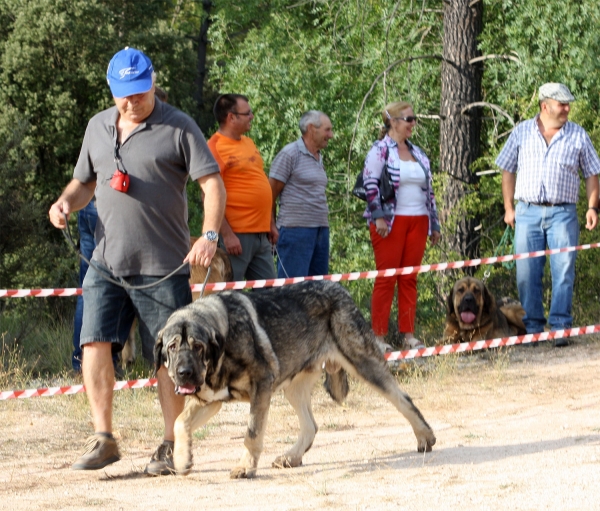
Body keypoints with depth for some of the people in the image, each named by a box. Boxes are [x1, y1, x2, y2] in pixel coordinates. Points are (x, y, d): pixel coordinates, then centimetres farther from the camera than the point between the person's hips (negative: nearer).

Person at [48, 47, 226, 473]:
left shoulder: (178, 127, -3)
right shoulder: (98, 128, 13)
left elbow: (213, 183, -7)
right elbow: (84, 182, 23)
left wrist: (209, 235, -21)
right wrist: (66, 202, 0)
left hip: (163, 267, -4)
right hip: (107, 262, 4)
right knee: (95, 342, -9)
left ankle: (172, 446, 10)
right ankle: (103, 438, -2)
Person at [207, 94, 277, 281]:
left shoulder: (248, 143, 17)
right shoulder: (215, 147, -10)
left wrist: (271, 224, 22)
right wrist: (227, 234, -20)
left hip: (261, 235, 9)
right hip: (236, 236, -9)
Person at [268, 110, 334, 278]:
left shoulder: (319, 158, 18)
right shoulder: (290, 154, -6)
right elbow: (271, 195, -8)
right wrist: (271, 228, -10)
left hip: (321, 229, 8)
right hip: (296, 228, -8)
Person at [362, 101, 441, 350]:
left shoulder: (417, 153, 18)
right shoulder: (381, 150, -3)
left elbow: (429, 190, 21)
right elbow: (370, 183, -10)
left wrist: (434, 224, 18)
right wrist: (378, 216, -18)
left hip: (417, 221, 6)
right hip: (391, 222, -6)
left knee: (409, 279, 5)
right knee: (386, 278, -5)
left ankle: (408, 334, 7)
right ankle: (378, 335, -2)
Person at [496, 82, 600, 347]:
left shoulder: (578, 135, 6)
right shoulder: (522, 132, 7)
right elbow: (508, 171, 11)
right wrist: (509, 208, 5)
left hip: (563, 213, -1)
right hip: (528, 212, 1)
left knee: (563, 272, -7)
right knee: (526, 273, 1)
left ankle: (560, 328, -4)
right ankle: (532, 328, 9)